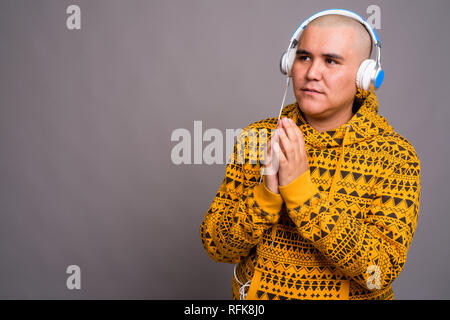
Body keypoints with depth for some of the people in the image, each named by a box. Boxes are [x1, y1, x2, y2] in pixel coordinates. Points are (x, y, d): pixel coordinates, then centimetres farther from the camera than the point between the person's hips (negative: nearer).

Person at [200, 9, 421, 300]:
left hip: (349, 294, -1)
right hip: (255, 294, 2)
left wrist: (300, 189, -23)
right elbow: (216, 246, -4)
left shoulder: (395, 156, -8)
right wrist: (267, 192, -20)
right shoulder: (259, 138, -2)